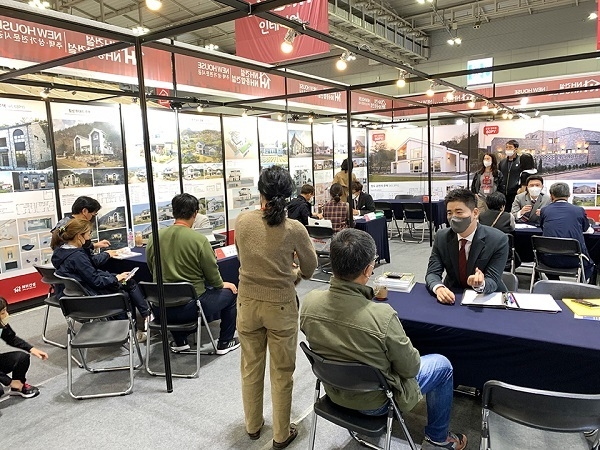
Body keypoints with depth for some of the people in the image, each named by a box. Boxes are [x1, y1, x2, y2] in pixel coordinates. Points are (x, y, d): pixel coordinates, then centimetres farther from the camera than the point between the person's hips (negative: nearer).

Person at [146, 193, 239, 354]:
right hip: (189, 308, -5)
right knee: (230, 292, 18)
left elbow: (153, 271, 11)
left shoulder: (154, 238, -2)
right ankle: (225, 342, 27)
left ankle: (179, 341, 38)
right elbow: (213, 277, -7)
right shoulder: (199, 239, -15)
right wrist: (222, 284, 15)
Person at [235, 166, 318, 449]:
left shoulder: (242, 221, -9)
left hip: (247, 304, 3)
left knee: (251, 367, 21)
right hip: (281, 307, -3)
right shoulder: (295, 229, -16)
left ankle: (253, 426, 40)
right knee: (281, 372, 14)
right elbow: (309, 269, -3)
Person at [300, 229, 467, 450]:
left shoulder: (309, 301, -21)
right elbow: (410, 368, -19)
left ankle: (359, 422, 47)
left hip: (335, 390, 5)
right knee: (442, 365, 17)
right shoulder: (382, 316, -36)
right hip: (374, 401, -5)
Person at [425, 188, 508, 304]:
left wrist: (481, 284, -37)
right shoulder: (441, 237, -4)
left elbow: (492, 281, -15)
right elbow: (432, 272, -8)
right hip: (453, 296, 2)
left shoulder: (499, 240, -13)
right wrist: (438, 288, -30)